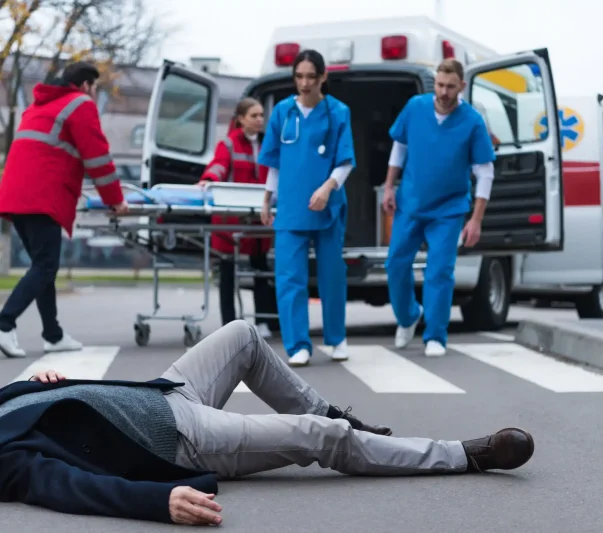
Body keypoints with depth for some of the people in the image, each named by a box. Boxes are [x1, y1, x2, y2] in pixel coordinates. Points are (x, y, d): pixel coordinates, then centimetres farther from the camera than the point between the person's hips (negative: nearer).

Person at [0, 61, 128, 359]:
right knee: (45, 266, -9)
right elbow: (97, 156, -4)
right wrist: (115, 200, 3)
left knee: (43, 265, 12)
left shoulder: (41, 104, 29)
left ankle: (53, 335, 14)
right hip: (42, 198, -9)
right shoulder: (81, 104, 1)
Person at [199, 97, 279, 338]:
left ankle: (265, 321, 12)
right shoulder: (229, 144, -1)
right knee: (228, 272, 4)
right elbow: (218, 164, -18)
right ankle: (229, 324, 9)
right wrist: (209, 179, -38)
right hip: (231, 216, -4)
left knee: (260, 268, 6)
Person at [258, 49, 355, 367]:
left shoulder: (338, 112, -2)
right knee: (290, 278, -6)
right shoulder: (282, 111, 5)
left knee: (331, 275, 9)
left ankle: (337, 339, 27)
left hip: (328, 209, -1)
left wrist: (327, 188, -22)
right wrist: (267, 201, 15)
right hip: (290, 210, 2)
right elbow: (274, 161, 13)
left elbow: (346, 162, -5)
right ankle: (298, 346, -2)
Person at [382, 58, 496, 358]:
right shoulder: (415, 107, -8)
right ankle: (407, 317, 33)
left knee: (440, 270, -6)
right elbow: (399, 147, 8)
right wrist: (389, 187, 4)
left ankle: (435, 337, 7)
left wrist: (476, 220, -15)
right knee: (396, 263, 7)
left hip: (448, 209, -3)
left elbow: (485, 173, -11)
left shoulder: (472, 122, -15)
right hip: (409, 204, 3)